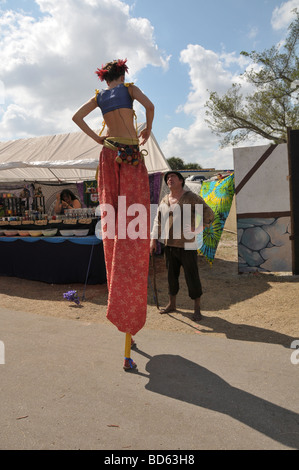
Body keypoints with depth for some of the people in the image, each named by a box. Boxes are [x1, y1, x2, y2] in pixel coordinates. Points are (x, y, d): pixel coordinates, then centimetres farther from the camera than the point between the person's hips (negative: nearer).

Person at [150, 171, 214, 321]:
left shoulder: (191, 198, -6)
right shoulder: (165, 200, 10)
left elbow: (209, 214, -7)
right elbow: (158, 221, 16)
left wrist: (194, 231, -14)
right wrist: (153, 239, 8)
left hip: (187, 246, -5)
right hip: (169, 245, 5)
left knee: (192, 277, 0)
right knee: (171, 275, 15)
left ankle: (197, 309, 13)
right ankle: (172, 304, 31)